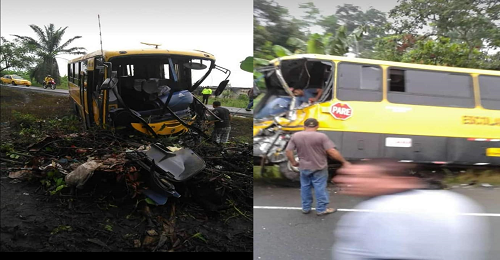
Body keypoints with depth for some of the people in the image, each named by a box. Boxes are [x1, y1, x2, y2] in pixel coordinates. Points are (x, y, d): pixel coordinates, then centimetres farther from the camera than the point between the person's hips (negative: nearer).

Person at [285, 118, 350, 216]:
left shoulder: (295, 136, -4)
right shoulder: (321, 136, -15)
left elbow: (288, 151, -4)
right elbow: (332, 152, -19)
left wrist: (293, 162, 10)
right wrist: (344, 161, -10)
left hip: (304, 167, 4)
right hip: (319, 167, -3)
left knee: (305, 187, 16)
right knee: (320, 188, 5)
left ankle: (306, 208, 24)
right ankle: (321, 209, 12)